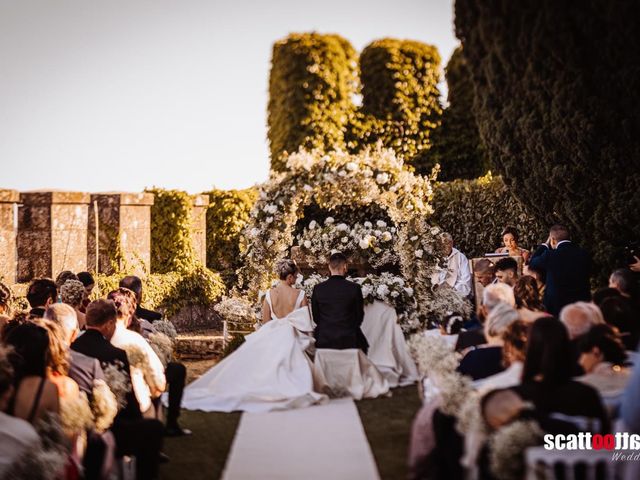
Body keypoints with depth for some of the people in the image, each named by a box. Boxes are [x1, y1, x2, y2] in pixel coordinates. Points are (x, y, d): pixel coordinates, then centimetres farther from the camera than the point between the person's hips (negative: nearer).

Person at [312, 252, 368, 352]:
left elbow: (316, 318, 5)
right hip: (348, 340, -2)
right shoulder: (354, 288, -6)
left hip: (324, 341, 2)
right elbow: (359, 318, 2)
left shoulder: (318, 289, -2)